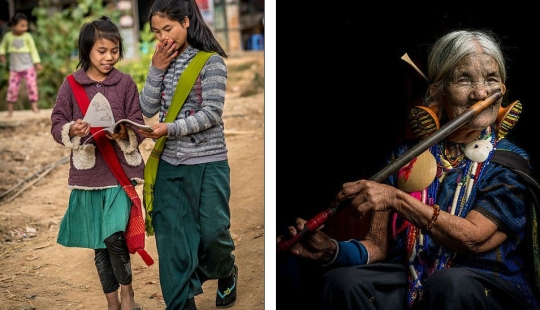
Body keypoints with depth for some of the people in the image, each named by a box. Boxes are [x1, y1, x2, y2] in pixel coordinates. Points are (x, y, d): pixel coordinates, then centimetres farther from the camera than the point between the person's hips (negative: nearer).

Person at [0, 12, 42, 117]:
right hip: (14, 68, 1)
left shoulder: (27, 36, -7)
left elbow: (33, 50, -1)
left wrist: (37, 63, -4)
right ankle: (10, 110, 10)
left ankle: (34, 105, 6)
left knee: (32, 85, -8)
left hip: (28, 66, -1)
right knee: (12, 88, 1)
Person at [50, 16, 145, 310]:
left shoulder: (125, 82, 1)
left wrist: (124, 134, -20)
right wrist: (72, 130, -17)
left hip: (120, 170, -2)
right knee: (99, 243, 10)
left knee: (115, 236, -16)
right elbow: (57, 125, 4)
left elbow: (139, 128, 1)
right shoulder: (71, 84, 3)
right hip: (87, 173, 2)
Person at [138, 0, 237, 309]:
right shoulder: (165, 62, 8)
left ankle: (226, 275, 39)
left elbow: (212, 114, -16)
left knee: (213, 232, 7)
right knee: (172, 238, 4)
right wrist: (157, 69, -8)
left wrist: (170, 128, -24)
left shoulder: (211, 62, -9)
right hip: (168, 164, 5)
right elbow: (148, 109, 2)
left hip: (208, 164, -5)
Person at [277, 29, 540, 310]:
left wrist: (397, 199, -23)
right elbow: (378, 245, 5)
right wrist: (332, 250, -16)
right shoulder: (405, 157, 7)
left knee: (449, 282, -36)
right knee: (342, 281, -27)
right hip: (409, 282, 2)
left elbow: (473, 238, -16)